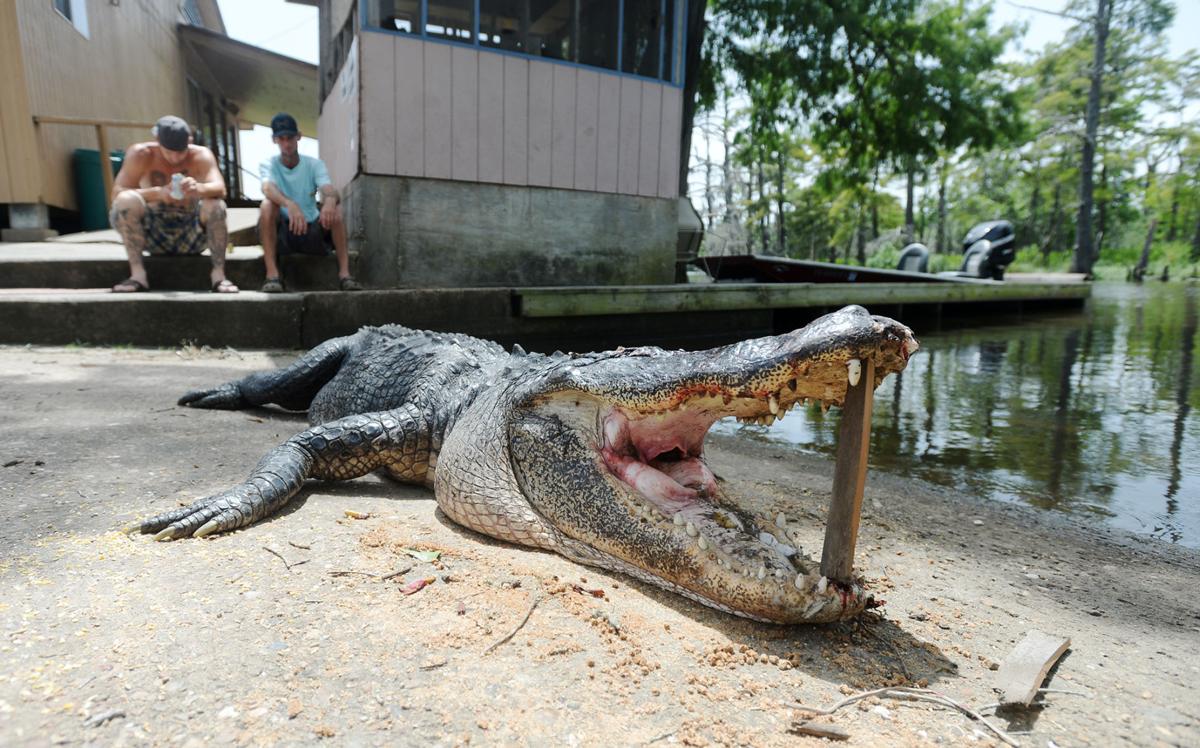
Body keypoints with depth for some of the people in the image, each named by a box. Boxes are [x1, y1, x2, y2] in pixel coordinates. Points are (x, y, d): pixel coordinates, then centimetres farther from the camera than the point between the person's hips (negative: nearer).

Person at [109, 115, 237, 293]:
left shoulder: (200, 155, -7)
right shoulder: (140, 154, -8)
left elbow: (220, 189, -24)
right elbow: (117, 193, -16)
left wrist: (198, 188, -47)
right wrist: (157, 193, -34)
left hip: (190, 234, 0)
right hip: (154, 234, 0)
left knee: (216, 205, -27)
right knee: (126, 200, -27)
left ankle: (218, 274, -22)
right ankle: (137, 274, -24)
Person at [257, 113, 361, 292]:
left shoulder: (314, 164, 0)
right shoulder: (268, 164, -3)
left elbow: (329, 190, -21)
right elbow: (268, 188, -27)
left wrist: (330, 200, -47)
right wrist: (290, 204, -50)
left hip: (312, 231, 1)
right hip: (281, 233, -1)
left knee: (335, 207, -26)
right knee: (267, 204, -30)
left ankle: (344, 272, -29)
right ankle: (272, 274, -31)